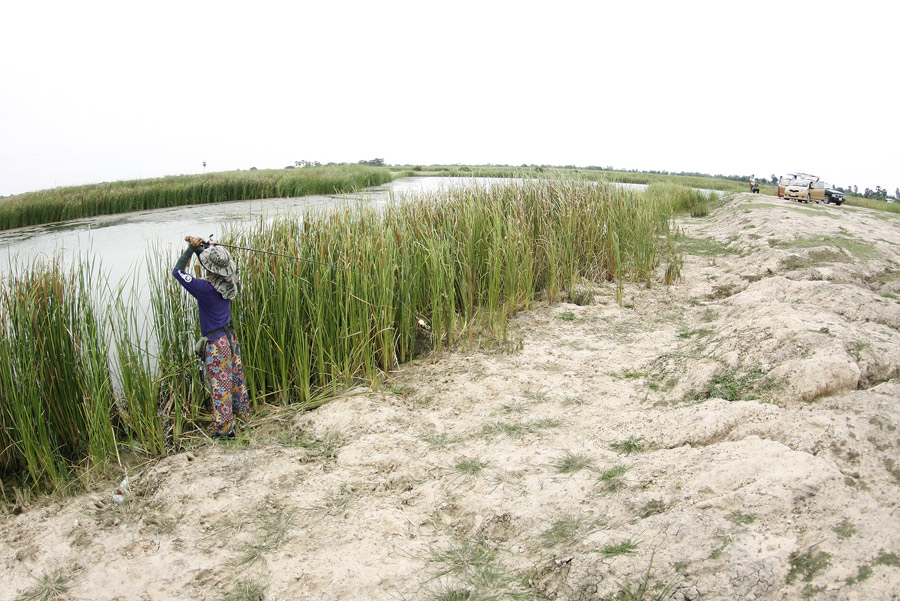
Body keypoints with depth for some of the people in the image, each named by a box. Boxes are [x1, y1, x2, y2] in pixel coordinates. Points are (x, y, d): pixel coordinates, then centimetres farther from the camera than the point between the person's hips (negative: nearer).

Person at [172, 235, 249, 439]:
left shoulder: (206, 288, -25)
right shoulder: (227, 282, -5)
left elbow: (177, 271, -14)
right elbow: (216, 263, 13)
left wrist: (192, 248, -10)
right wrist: (199, 246, 2)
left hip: (217, 344, -7)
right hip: (230, 337, 7)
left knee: (220, 386, 4)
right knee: (236, 379, 21)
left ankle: (225, 429, 14)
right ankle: (242, 417, 37)